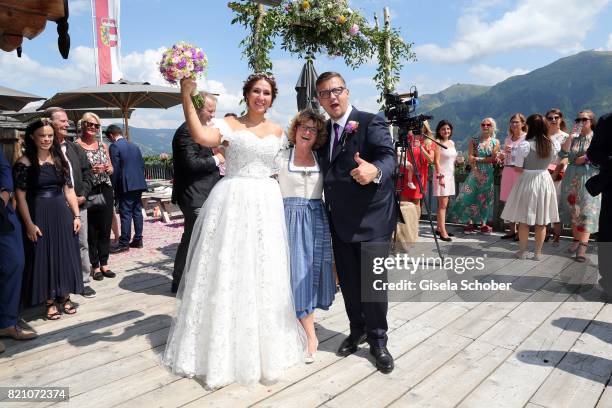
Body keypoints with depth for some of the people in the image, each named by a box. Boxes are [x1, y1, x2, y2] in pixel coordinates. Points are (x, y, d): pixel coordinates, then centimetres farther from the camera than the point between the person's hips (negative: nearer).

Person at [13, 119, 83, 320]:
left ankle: (64, 297, 25)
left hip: (62, 214, 4)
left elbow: (69, 190, 9)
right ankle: (50, 302, 18)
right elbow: (21, 197, -9)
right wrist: (29, 224, -14)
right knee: (43, 257, 5)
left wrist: (76, 215, 4)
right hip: (39, 216, -4)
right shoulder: (24, 162, -6)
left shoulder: (60, 159, 7)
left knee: (65, 256, 10)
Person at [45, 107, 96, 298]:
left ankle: (84, 282, 21)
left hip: (79, 204, 5)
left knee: (82, 244, 10)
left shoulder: (75, 148, 11)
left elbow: (87, 173, 12)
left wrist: (83, 195, 0)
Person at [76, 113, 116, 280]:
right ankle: (95, 266, 13)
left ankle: (104, 264, 18)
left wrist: (108, 168, -3)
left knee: (106, 228, 7)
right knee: (91, 229, 2)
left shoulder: (103, 145, 12)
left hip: (105, 190, 5)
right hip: (88, 191, -5)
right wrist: (90, 169, -18)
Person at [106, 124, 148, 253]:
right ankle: (138, 240, 15)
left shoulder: (114, 146, -7)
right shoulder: (134, 146, 14)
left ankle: (124, 243, -2)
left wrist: (114, 187, -5)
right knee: (137, 212, 10)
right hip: (139, 184, 7)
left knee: (125, 214, -5)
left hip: (126, 185, -7)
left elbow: (115, 169, -11)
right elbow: (142, 165, 15)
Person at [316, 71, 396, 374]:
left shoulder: (371, 123, -9)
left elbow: (388, 156, -25)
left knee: (374, 282, -1)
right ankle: (357, 330, 35)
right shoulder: (324, 130, 12)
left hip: (372, 219, -6)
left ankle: (378, 340, 20)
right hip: (340, 222, 6)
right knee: (348, 282, 14)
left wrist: (375, 170, -47)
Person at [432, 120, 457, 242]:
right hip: (441, 174, -7)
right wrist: (440, 176, -21)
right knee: (443, 205, -10)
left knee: (444, 204, 11)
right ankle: (443, 233, -11)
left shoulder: (452, 143, 13)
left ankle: (439, 228, 19)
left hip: (450, 174, 7)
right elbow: (436, 161, -14)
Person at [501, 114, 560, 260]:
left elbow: (517, 168, -12)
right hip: (545, 180, 4)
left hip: (527, 181, -4)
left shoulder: (524, 145, -16)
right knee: (541, 221, 10)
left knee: (524, 220, 6)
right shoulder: (553, 144, -2)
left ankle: (522, 252, 14)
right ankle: (538, 252, 17)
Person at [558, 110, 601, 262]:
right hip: (572, 178, 4)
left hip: (589, 178, -4)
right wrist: (571, 136, -6)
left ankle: (583, 246, -16)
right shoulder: (574, 138, 11)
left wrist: (585, 159, -9)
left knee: (586, 211, -10)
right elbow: (562, 154, -2)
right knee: (572, 210, 7)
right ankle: (576, 240, 19)